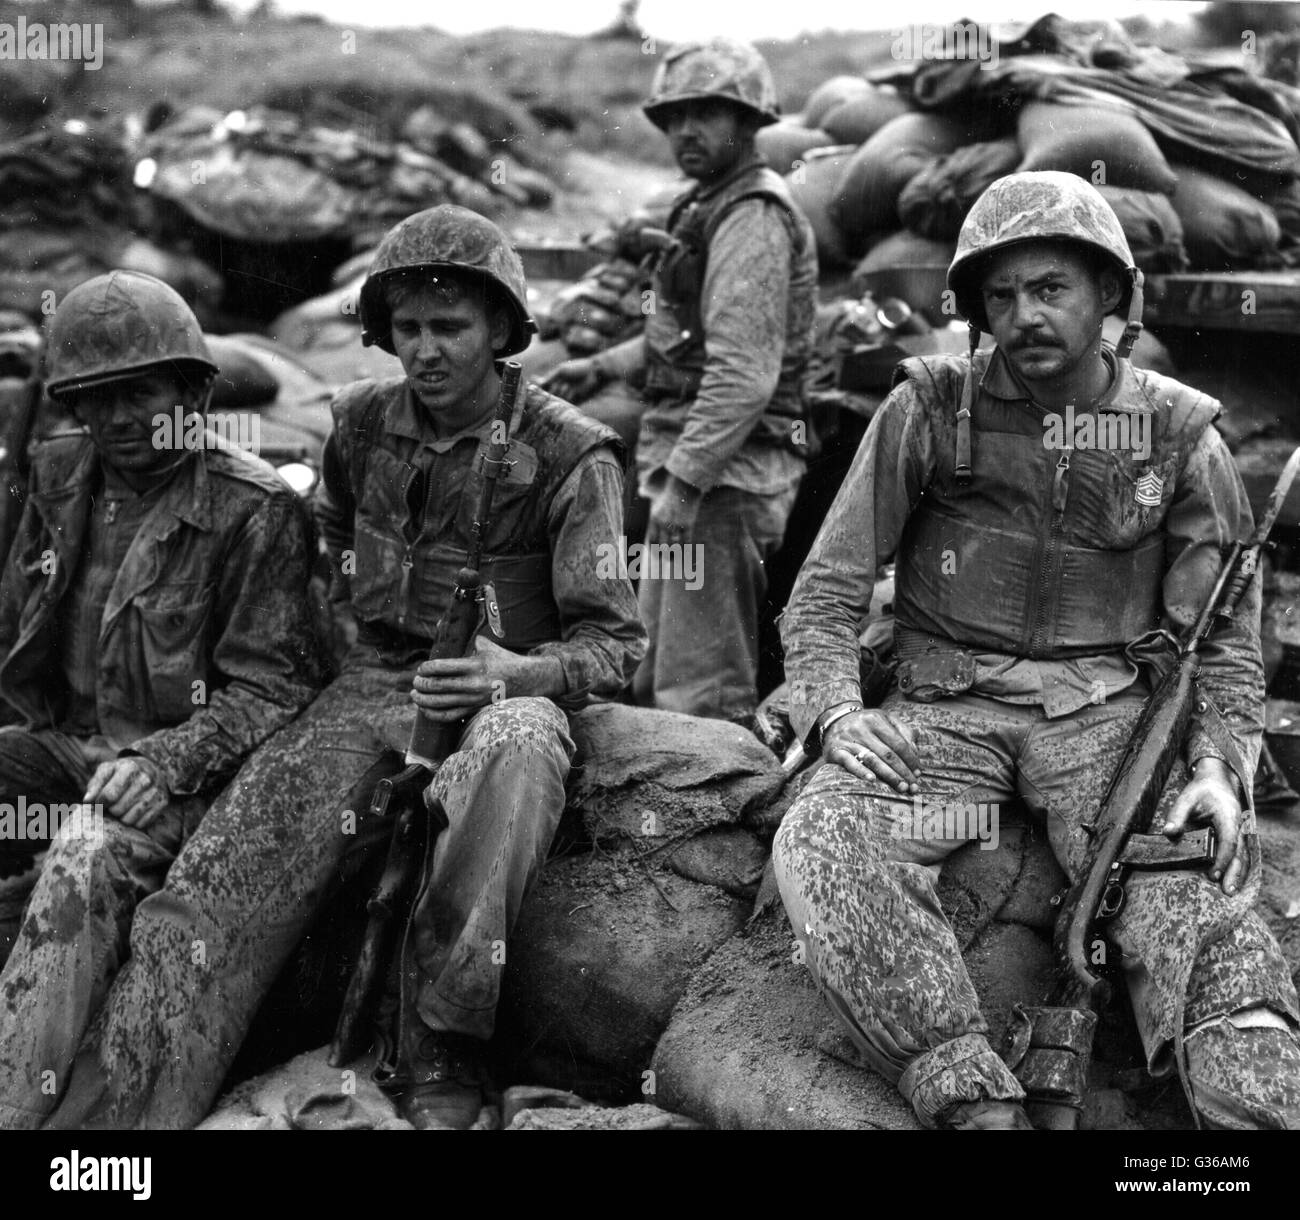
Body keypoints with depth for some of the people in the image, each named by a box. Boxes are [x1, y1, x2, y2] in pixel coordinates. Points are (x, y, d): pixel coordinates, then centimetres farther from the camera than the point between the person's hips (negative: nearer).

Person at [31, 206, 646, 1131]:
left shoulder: (569, 455, -8)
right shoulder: (363, 423, 7)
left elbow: (614, 642, -10)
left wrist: (515, 674, -29)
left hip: (507, 688, -4)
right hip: (376, 681, 4)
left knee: (515, 753, -41)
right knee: (232, 861, -20)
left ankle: (440, 1055, -30)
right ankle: (115, 1105, -22)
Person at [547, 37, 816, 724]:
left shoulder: (753, 217, -15)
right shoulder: (709, 206, 18)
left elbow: (743, 373, -23)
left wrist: (683, 480, -24)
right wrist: (603, 366, 20)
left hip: (724, 470, -11)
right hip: (701, 462, 11)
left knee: (700, 687, -7)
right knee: (653, 672, 19)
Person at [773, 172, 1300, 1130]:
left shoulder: (1177, 436, 6)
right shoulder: (928, 411, 4)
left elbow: (1222, 637, 7)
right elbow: (829, 589, 4)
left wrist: (1221, 767, -11)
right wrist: (835, 712, -15)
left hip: (1105, 709, 0)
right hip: (947, 709, 0)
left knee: (1191, 890, -30)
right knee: (821, 843, -29)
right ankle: (976, 1102, -34)